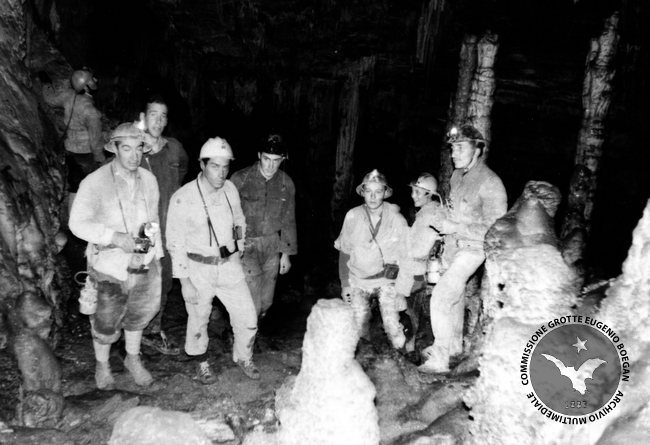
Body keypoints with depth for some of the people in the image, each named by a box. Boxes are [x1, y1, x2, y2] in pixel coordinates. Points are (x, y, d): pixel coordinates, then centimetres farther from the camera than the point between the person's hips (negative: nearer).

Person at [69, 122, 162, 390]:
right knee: (106, 322, 12)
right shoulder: (95, 182, -14)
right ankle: (102, 365, 38)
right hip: (109, 267, -4)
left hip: (144, 264, 4)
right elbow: (78, 223, -15)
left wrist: (156, 255, 11)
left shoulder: (149, 180, 1)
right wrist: (116, 238, -25)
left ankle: (133, 359, 43)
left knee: (139, 314, 20)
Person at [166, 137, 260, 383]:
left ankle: (243, 357, 33)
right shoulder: (182, 198, -17)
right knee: (198, 321, 15)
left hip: (230, 265, 4)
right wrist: (185, 282, -12)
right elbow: (175, 243, -11)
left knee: (248, 318, 6)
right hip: (198, 269, -3)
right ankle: (201, 363, 41)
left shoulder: (230, 189, -3)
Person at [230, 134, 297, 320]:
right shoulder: (240, 179, -11)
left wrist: (286, 253, 11)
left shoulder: (286, 183, 0)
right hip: (246, 244, -4)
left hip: (272, 245, 4)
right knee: (251, 305, -9)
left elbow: (288, 220, 9)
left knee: (266, 301, 13)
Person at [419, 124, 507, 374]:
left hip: (471, 249, -8)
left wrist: (455, 228, -26)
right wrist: (443, 220, 0)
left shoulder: (490, 183, -21)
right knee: (454, 296, 21)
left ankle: (440, 359, 0)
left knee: (440, 298, -13)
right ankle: (454, 344, 41)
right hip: (453, 245, 8)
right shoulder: (457, 175, 3)